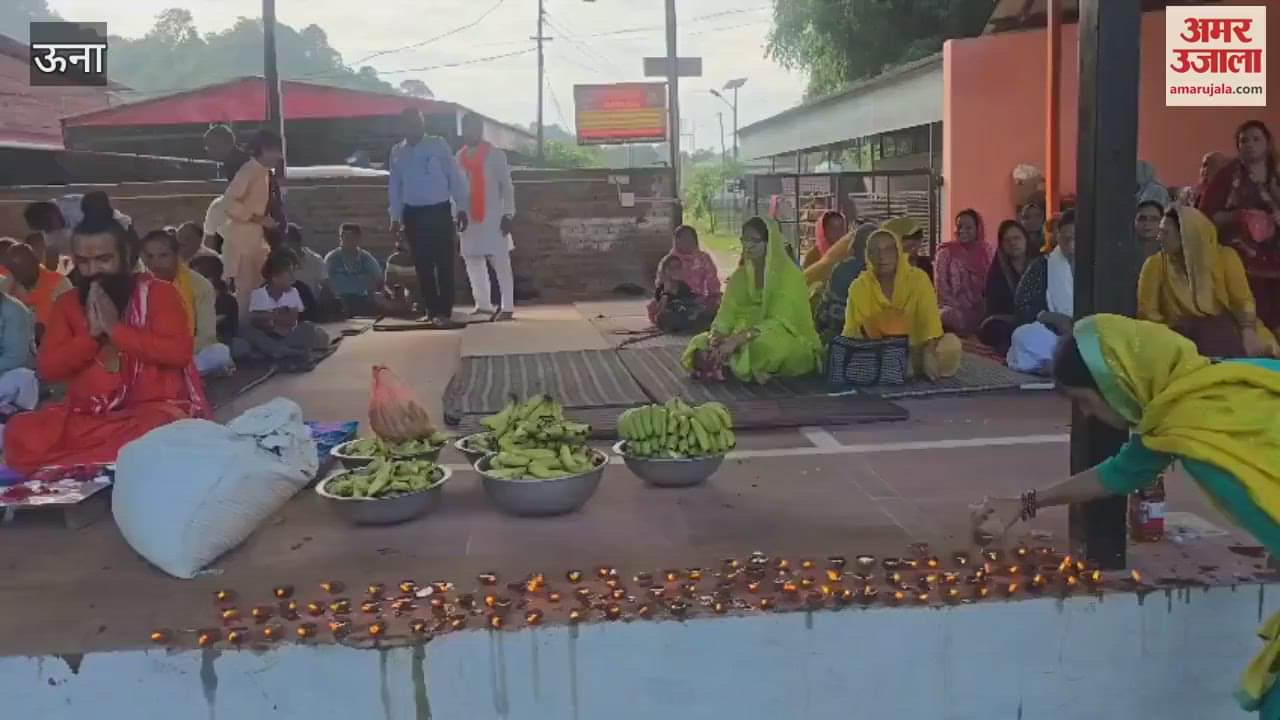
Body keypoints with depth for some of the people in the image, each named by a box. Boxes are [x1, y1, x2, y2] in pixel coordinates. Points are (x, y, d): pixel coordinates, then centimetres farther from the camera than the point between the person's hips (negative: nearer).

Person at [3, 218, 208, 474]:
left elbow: (179, 352, -14)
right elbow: (46, 368, 4)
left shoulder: (158, 293, 0)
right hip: (87, 414, 4)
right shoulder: (67, 304, 13)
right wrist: (91, 333, -9)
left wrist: (115, 328, -14)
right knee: (20, 432, -22)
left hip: (152, 408, -4)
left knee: (156, 433, -39)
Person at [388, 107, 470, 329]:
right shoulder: (397, 152, 8)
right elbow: (394, 186, 11)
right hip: (413, 214, 3)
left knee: (444, 263, -6)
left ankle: (444, 312, -4)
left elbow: (455, 177, -3)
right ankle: (432, 310, 15)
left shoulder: (439, 145, -2)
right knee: (423, 265, 6)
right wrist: (395, 216, 6)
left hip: (439, 211, -3)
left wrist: (462, 208, -7)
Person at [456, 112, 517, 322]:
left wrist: (508, 214, -10)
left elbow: (506, 186, -2)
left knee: (500, 263, -5)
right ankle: (483, 305, 13)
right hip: (469, 218, 4)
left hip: (493, 217, -4)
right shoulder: (460, 157, 11)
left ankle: (507, 307, -1)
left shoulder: (495, 154, 0)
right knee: (473, 261, 5)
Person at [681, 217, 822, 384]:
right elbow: (726, 315, -2)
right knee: (699, 344, -12)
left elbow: (780, 323, -23)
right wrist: (715, 337, -25)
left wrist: (737, 339, -34)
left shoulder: (789, 274, -14)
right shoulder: (740, 275, 6)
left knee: (765, 346, -40)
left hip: (791, 341, -6)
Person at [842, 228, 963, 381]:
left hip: (915, 351, -3)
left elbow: (929, 318, -17)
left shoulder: (918, 278, -5)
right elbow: (851, 330, -4)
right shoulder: (859, 286, -1)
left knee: (951, 345, -30)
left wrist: (931, 346, -36)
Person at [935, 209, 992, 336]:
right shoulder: (946, 252, 2)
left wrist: (986, 308, -4)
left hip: (979, 310, 3)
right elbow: (941, 286, -3)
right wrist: (959, 308, -12)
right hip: (953, 309, -3)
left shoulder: (984, 253, 11)